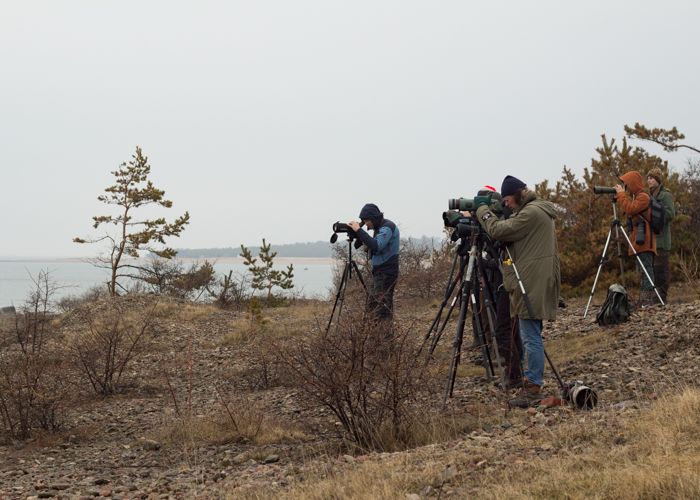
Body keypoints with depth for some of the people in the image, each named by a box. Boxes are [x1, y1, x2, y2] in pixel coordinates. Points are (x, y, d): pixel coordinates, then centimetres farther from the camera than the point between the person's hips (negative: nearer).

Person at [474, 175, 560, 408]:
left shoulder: (531, 213, -15)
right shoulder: (539, 210, 18)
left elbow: (498, 230, -19)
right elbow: (509, 232, 23)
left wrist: (482, 209, -4)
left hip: (532, 285, -11)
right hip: (534, 282, 11)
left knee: (531, 338, -8)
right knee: (530, 336, 15)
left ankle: (533, 388, -6)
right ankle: (532, 384, 21)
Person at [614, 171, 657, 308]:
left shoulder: (643, 196, -9)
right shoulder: (636, 196, 22)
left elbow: (630, 209, -20)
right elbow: (630, 212, 22)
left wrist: (621, 194, -12)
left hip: (644, 240, -10)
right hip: (638, 240, 10)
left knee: (646, 268, -12)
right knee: (642, 270, 9)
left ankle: (648, 298, -14)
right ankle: (643, 300, 10)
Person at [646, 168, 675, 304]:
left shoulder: (665, 195, -5)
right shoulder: (650, 195, 20)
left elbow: (670, 214, -13)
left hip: (661, 238, -8)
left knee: (661, 266, -9)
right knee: (652, 266, 8)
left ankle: (661, 295, -8)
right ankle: (652, 295, 11)